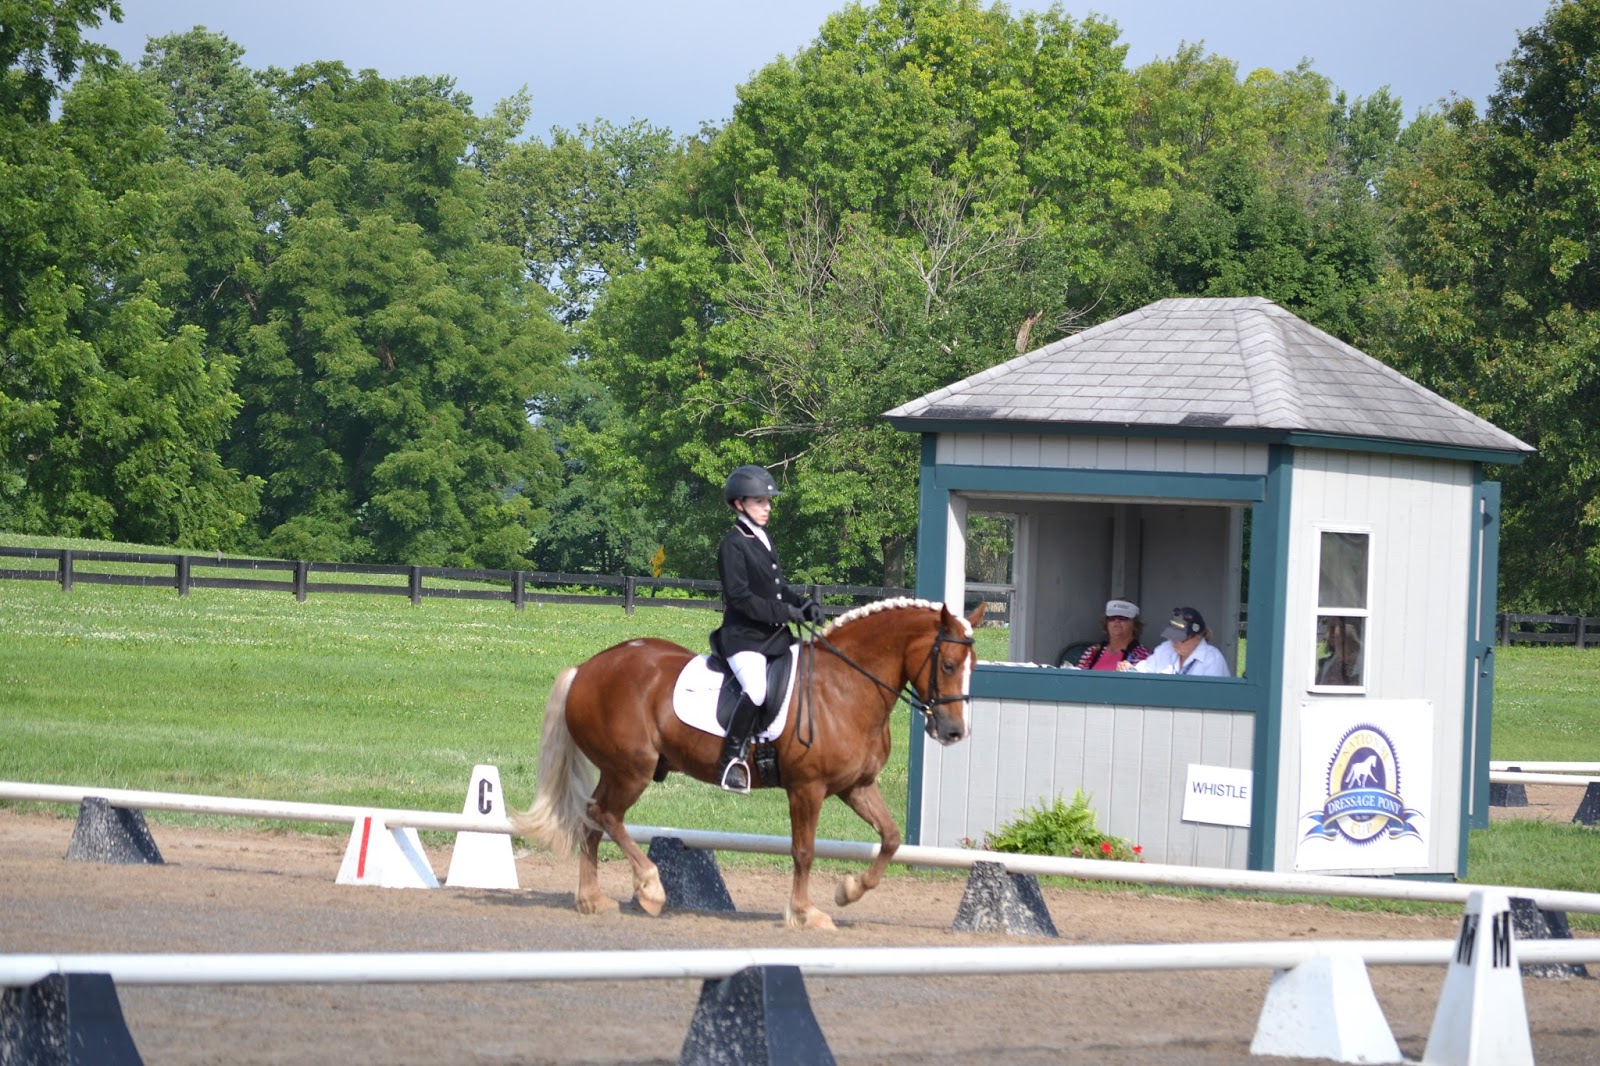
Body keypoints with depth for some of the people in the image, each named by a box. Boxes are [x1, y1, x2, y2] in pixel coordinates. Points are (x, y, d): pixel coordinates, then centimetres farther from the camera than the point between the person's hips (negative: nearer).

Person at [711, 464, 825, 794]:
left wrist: (804, 604, 2)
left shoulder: (764, 541, 17)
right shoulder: (733, 545, -9)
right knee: (757, 689, -31)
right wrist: (785, 612, -19)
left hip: (775, 636, 9)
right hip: (744, 637, -9)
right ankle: (732, 759, -23)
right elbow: (740, 597, -17)